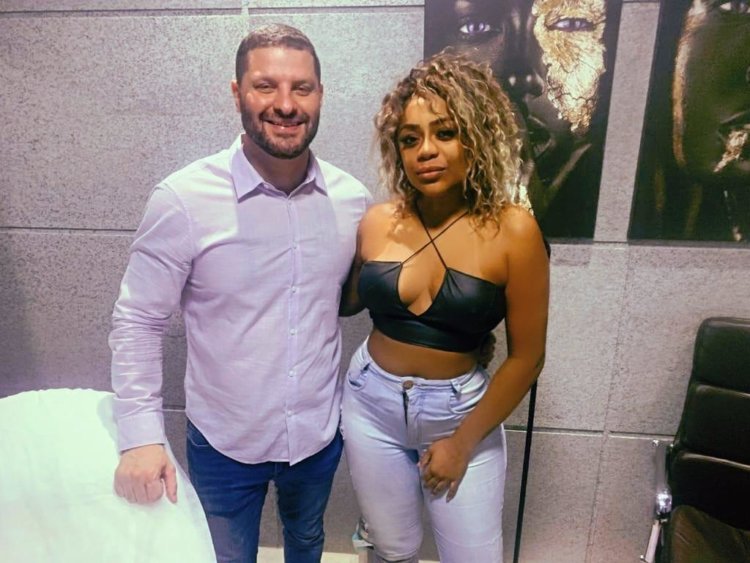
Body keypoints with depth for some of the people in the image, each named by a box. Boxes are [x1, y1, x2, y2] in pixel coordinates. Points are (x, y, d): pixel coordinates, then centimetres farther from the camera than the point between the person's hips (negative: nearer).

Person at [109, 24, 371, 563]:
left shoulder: (353, 199, -10)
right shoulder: (184, 199, -19)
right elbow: (138, 322, -11)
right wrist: (141, 436, -15)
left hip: (320, 433, 3)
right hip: (224, 443, -2)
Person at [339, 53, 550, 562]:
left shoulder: (513, 230, -16)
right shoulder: (377, 222, -7)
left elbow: (526, 357, -11)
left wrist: (463, 442, -7)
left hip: (461, 411, -2)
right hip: (372, 404, 3)